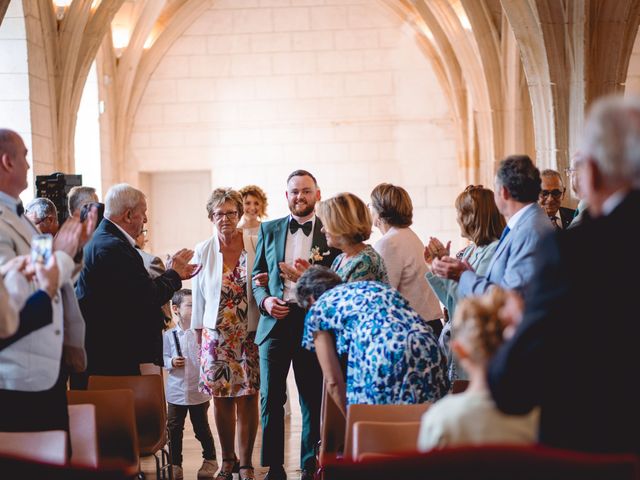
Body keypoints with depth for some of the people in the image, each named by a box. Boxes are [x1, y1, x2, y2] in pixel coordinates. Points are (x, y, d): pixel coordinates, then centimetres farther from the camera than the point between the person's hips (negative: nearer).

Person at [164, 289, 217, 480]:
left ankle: (210, 460, 26)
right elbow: (163, 358, 6)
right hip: (176, 391, 1)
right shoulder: (168, 336, 0)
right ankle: (175, 464, 16)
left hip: (198, 391, -1)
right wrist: (171, 362, -13)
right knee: (174, 429, 6)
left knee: (202, 428, 10)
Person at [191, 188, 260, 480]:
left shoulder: (255, 245, -2)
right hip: (216, 335, 1)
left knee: (248, 399, 0)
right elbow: (199, 295, 10)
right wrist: (199, 333, 11)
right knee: (221, 399, 6)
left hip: (249, 335, -1)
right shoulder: (203, 251, 3)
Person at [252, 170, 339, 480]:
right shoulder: (269, 230, 12)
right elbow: (257, 274, 13)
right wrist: (264, 300, -5)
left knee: (313, 399, 5)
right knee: (270, 398, 3)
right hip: (274, 321, 2)